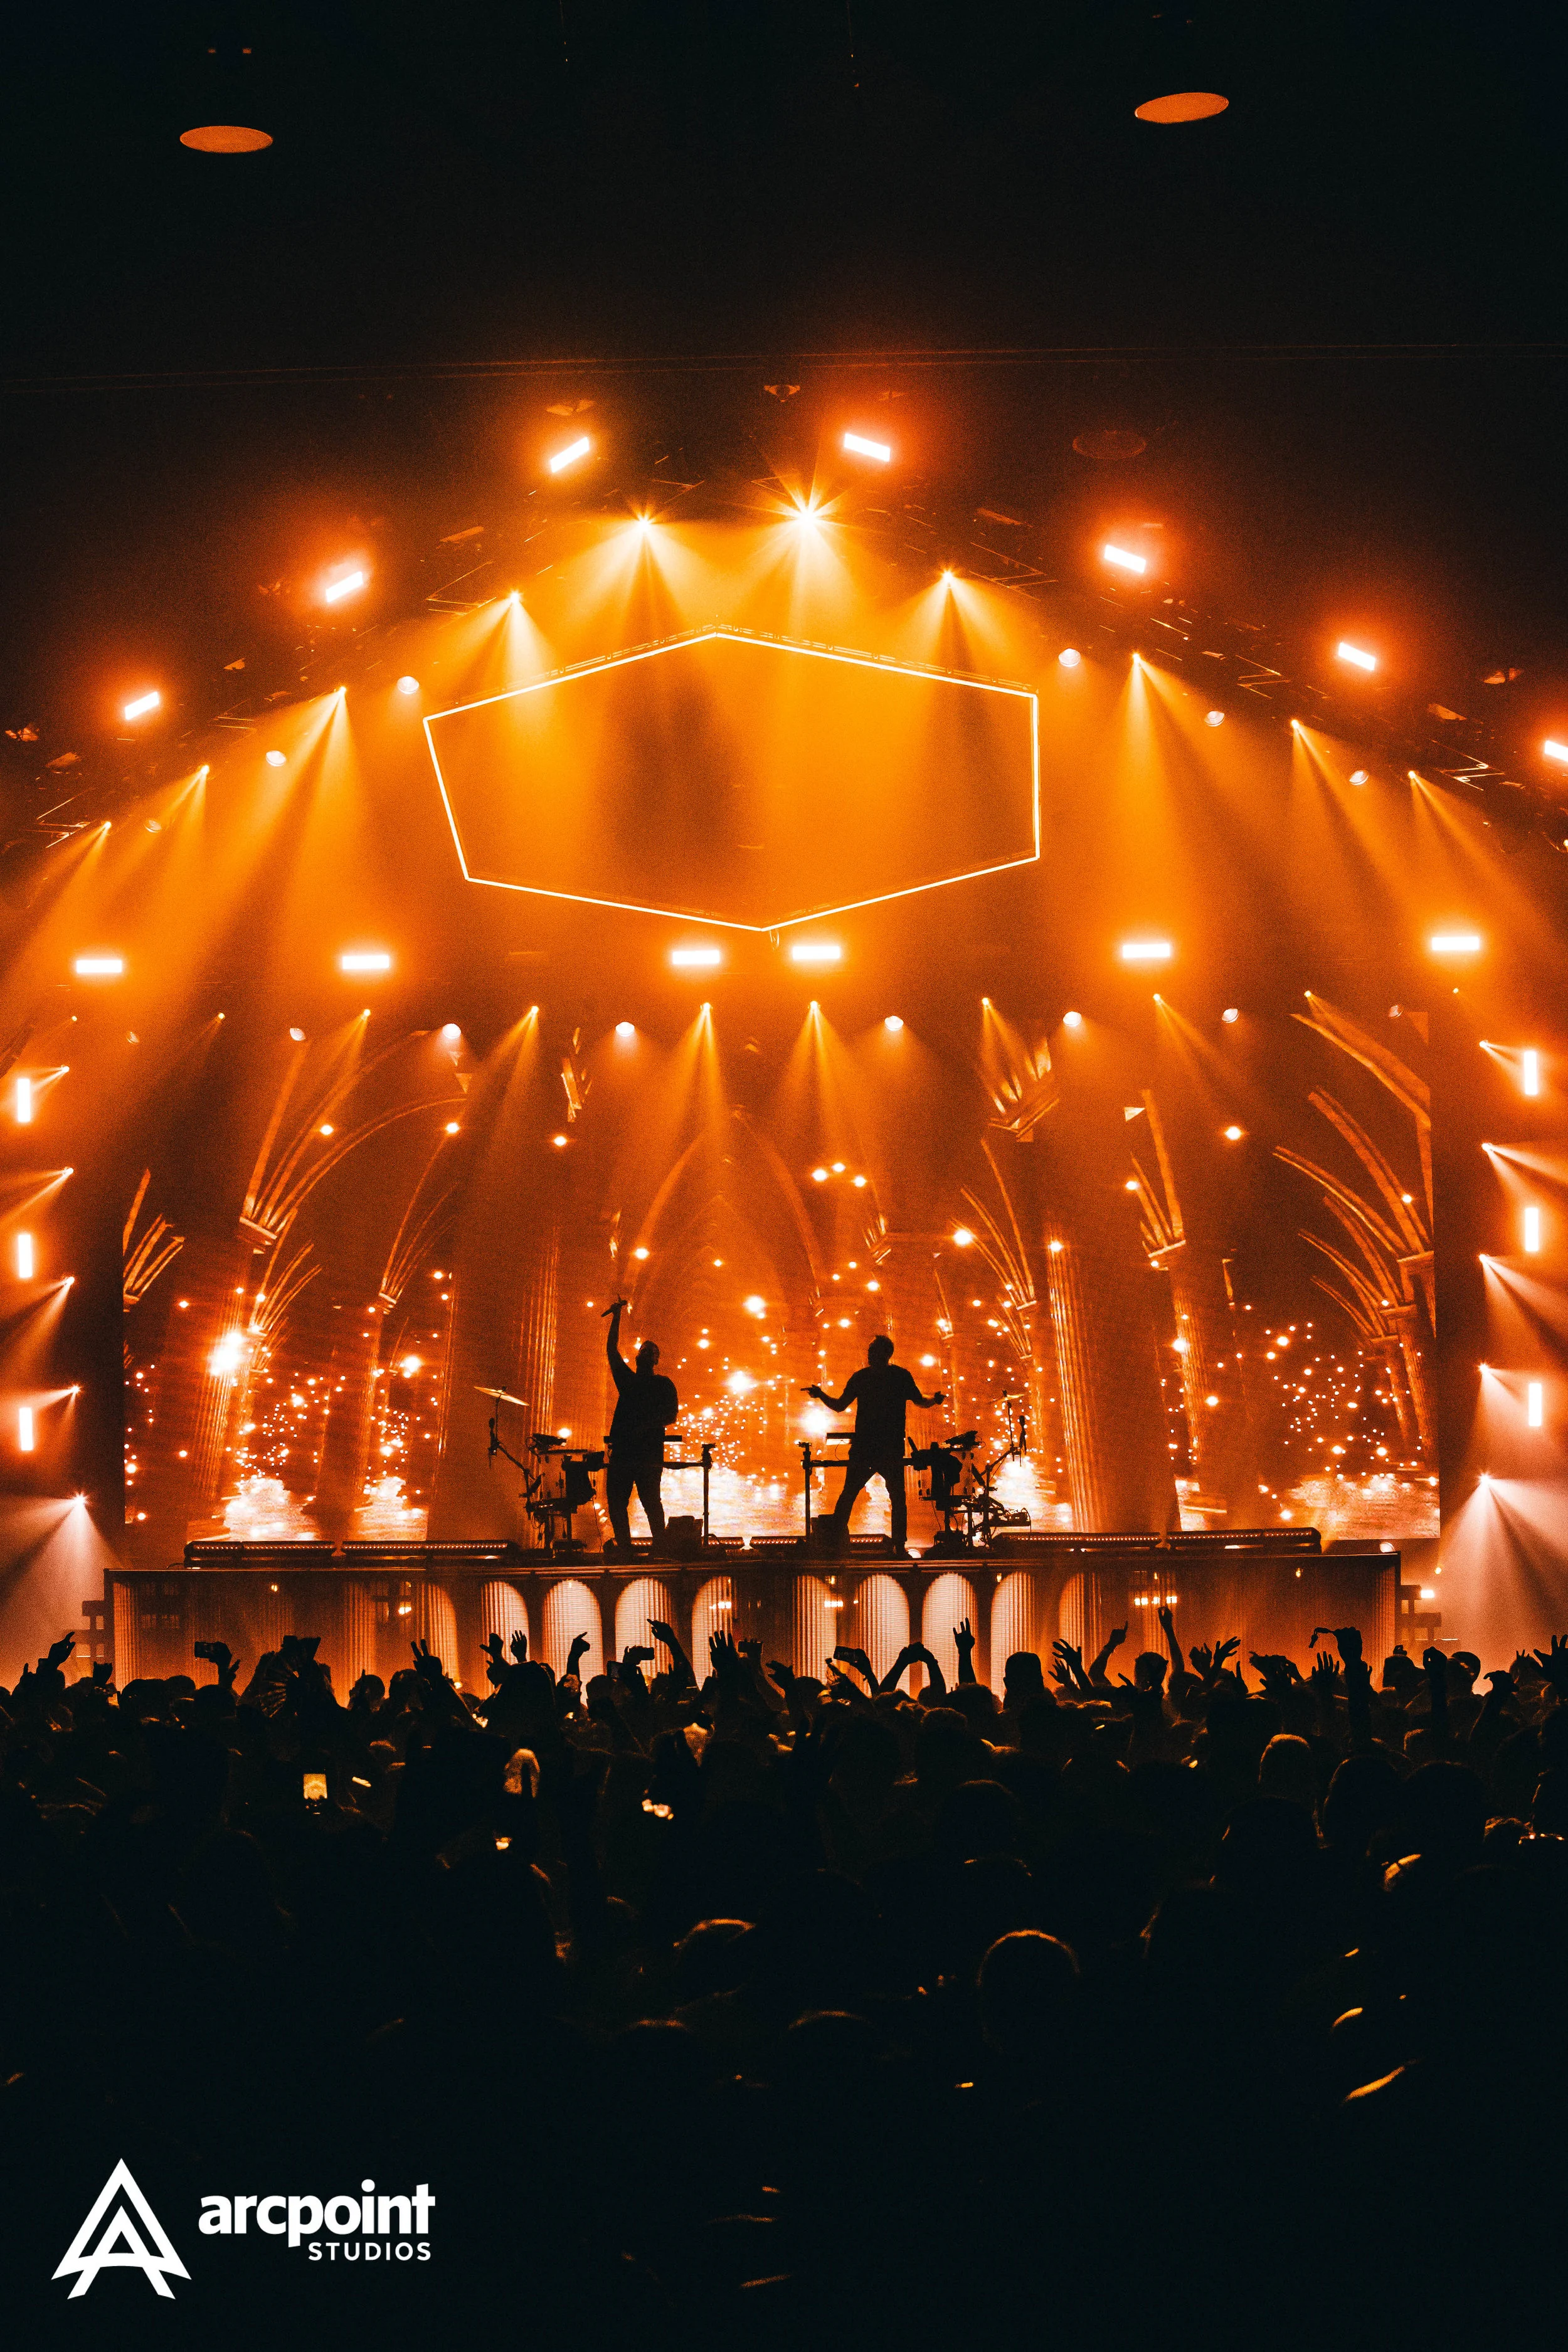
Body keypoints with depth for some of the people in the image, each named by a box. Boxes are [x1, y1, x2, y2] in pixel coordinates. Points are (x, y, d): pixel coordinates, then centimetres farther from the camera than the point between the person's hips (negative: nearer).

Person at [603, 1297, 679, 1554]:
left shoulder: (663, 1383, 8)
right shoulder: (628, 1380, 21)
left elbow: (671, 1414, -2)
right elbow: (612, 1350, 19)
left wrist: (646, 1427, -16)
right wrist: (616, 1319, 16)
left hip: (649, 1453, -5)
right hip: (622, 1450, 5)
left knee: (650, 1501, -10)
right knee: (615, 1503, 0)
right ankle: (624, 1550, 4)